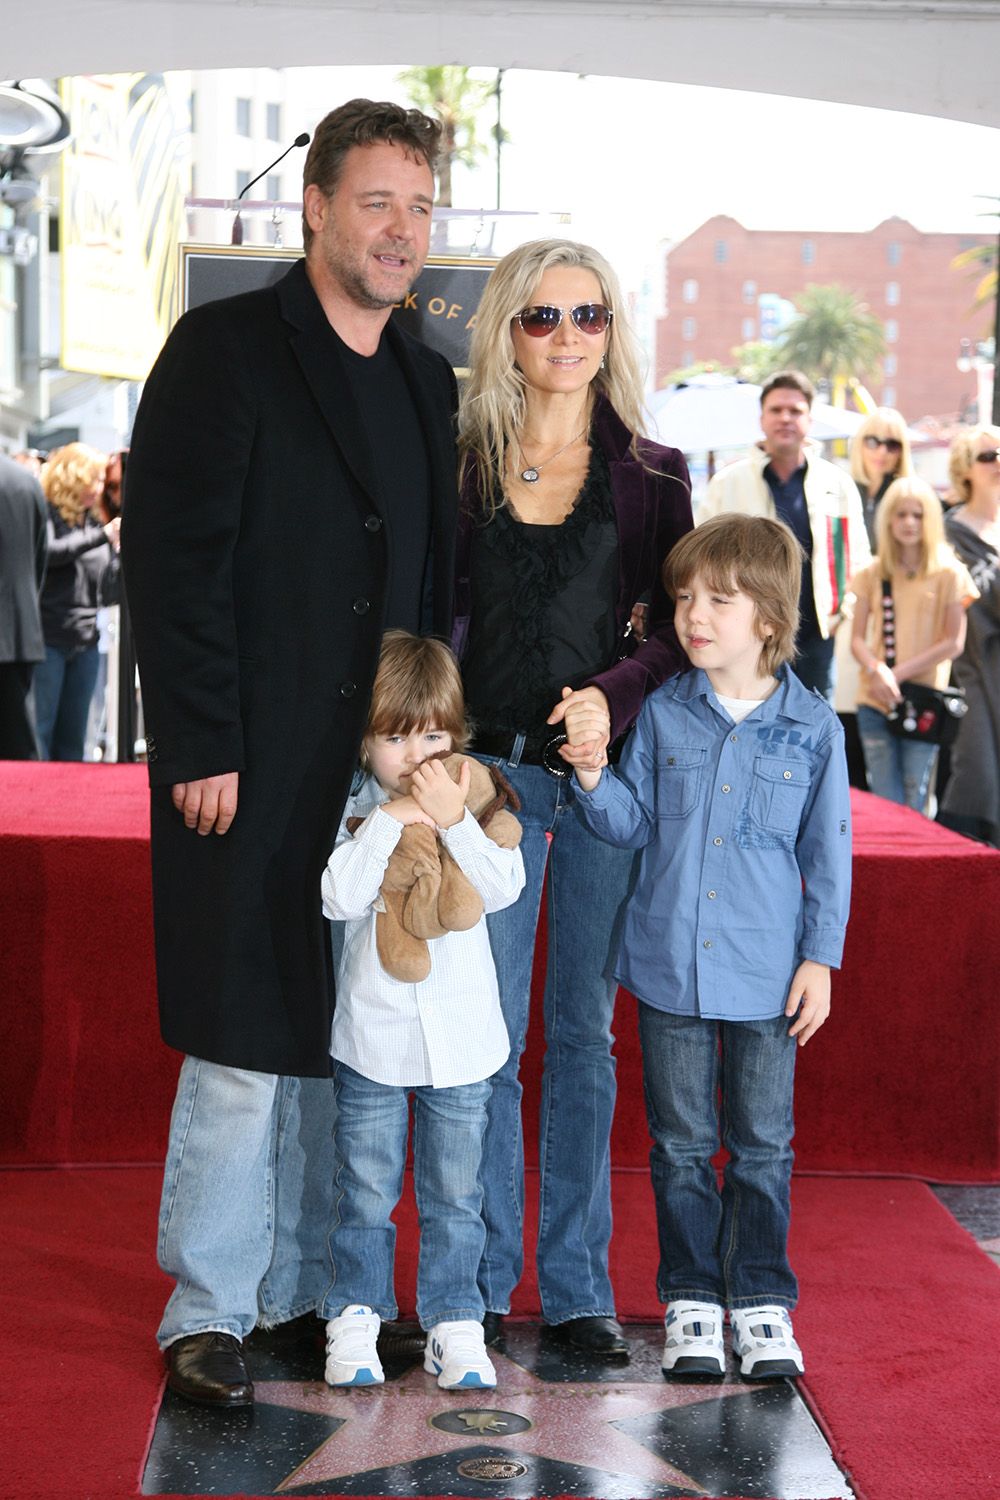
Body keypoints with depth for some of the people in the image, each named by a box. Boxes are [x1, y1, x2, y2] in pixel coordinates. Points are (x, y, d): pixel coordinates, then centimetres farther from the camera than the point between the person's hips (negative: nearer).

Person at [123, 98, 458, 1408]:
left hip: (380, 763, 6)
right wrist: (200, 747, -16)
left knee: (343, 1043, 10)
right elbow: (173, 557, -11)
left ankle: (310, 1291, 21)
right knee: (244, 1042, -2)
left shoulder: (428, 383, 14)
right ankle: (208, 1312, 11)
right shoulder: (226, 350, -5)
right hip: (253, 767, -6)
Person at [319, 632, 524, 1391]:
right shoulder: (352, 810, -4)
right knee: (367, 1193, 8)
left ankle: (454, 1324, 21)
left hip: (461, 1036, 1)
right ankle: (355, 1319, 21)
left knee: (455, 1194, 10)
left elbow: (503, 887, -12)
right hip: (371, 1036, -1)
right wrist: (391, 818, -21)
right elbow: (339, 897, -18)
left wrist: (454, 820, -23)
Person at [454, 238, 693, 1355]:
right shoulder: (462, 463, 5)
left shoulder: (652, 476, 7)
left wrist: (615, 695, -14)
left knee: (585, 1033, 7)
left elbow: (680, 627, 5)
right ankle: (481, 1282, 14)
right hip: (492, 772, 0)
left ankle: (576, 1284, 18)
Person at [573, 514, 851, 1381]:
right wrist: (593, 778, -12)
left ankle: (762, 1300, 22)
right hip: (670, 965, 2)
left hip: (767, 975, -1)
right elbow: (636, 825, 6)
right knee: (681, 1142, 9)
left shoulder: (813, 729, -3)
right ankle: (692, 1299, 22)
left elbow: (828, 853, 2)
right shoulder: (664, 714, 1)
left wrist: (821, 958, -1)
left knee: (762, 1144, 8)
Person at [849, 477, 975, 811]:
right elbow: (857, 639, 7)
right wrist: (877, 669, -14)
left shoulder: (948, 573, 1)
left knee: (913, 806, 0)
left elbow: (954, 642, -3)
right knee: (883, 808, 1)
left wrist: (900, 672, -10)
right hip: (876, 700, 2)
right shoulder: (872, 574, 9)